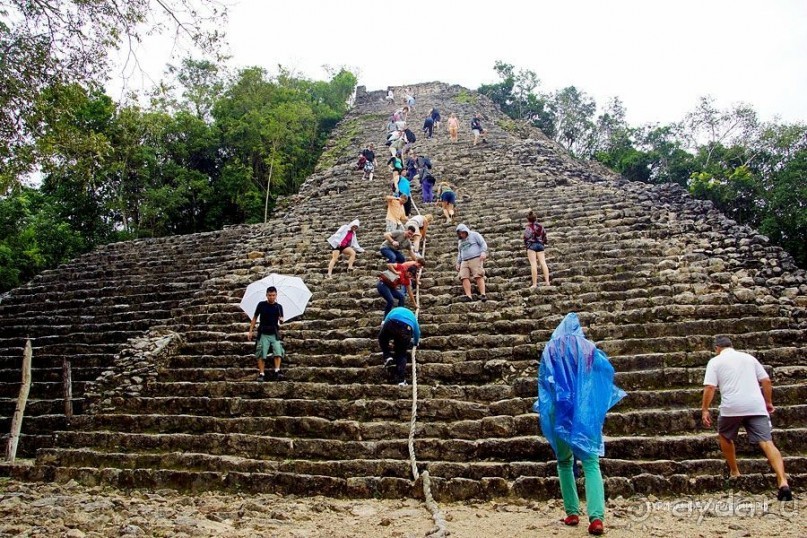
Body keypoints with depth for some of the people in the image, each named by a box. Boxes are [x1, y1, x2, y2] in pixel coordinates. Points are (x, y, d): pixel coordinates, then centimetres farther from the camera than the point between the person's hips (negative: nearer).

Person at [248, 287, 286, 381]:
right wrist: (250, 331, 4)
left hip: (274, 334, 1)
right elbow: (255, 318, 8)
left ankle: (277, 372, -17)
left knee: (278, 352, -14)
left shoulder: (279, 306, 4)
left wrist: (281, 320, -18)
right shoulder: (261, 305, 1)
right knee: (262, 354, -5)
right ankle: (261, 374, -2)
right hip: (263, 334, -1)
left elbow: (281, 321, 7)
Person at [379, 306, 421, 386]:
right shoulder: (412, 316, 42)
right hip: (406, 328, 1)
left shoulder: (394, 310, 42)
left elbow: (384, 323, 44)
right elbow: (417, 331, 47)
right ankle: (401, 379, 5)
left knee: (382, 339, 33)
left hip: (392, 323, -1)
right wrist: (416, 342, 67)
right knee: (401, 354, 17)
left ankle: (387, 356, 13)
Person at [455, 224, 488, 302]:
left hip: (476, 259, -5)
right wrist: (458, 263, 20)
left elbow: (483, 244, 0)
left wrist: (483, 252, -16)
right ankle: (468, 296, -25)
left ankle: (483, 295, -24)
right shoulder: (460, 241, 25)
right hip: (464, 262, 5)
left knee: (478, 276, -19)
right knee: (464, 277, -15)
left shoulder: (474, 235, 8)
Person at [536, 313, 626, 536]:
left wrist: (543, 407, 13)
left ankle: (572, 512, 12)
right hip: (586, 412, 0)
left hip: (560, 411, 0)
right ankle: (596, 517, -16)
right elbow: (607, 373, 8)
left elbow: (543, 381, 1)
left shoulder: (551, 349, 5)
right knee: (591, 462, -2)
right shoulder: (589, 348, 7)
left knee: (564, 461, 15)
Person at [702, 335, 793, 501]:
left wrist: (705, 409, 2)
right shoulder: (749, 357, 20)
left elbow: (709, 387, -3)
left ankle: (734, 472, 29)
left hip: (732, 407, -3)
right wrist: (768, 402, 26)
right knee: (767, 442, -6)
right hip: (756, 406, 3)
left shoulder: (715, 361, 7)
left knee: (725, 437, 23)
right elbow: (766, 381, 16)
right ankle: (783, 481, -21)